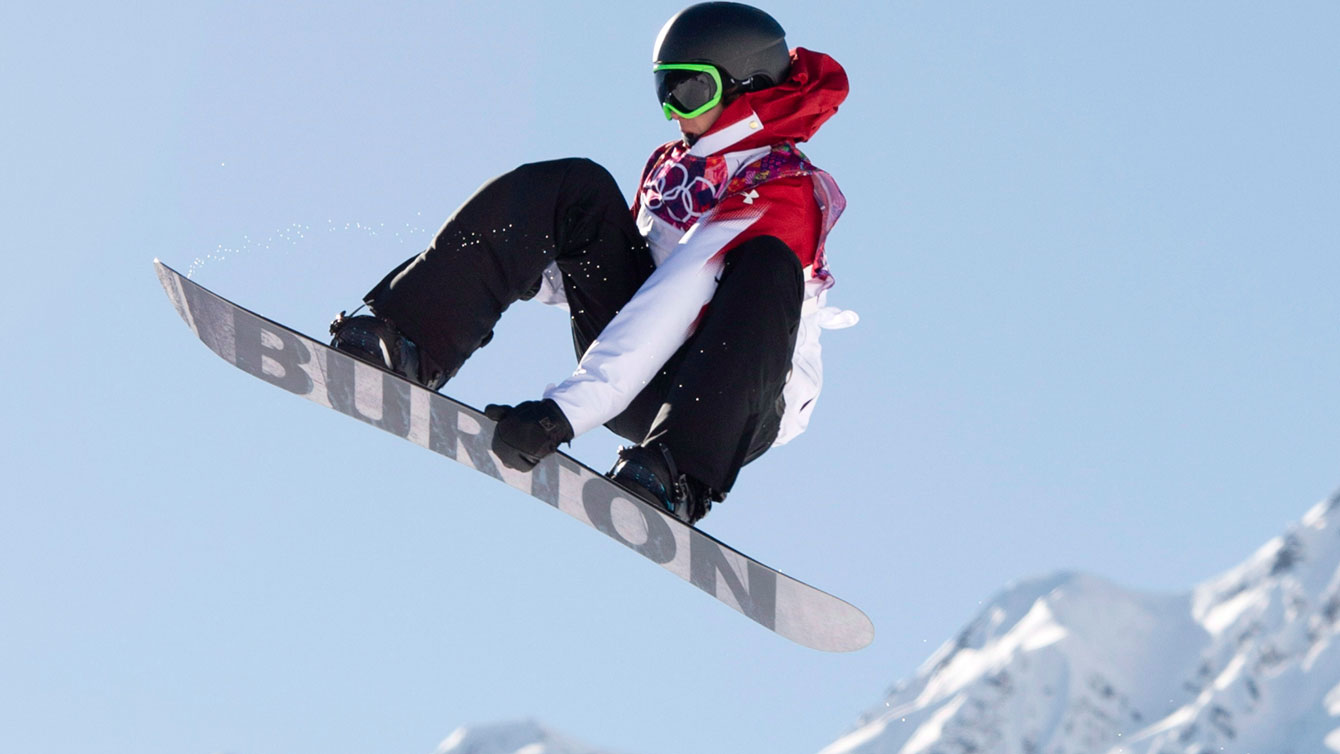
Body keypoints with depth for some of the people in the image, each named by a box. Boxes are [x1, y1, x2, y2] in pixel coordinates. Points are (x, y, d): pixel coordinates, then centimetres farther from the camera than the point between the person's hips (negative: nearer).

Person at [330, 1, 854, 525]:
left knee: (766, 265, -36)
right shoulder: (672, 163, 11)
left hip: (733, 407, -7)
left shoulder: (783, 189, -17)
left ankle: (675, 477, -48)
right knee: (575, 186, -6)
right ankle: (408, 342, -20)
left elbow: (670, 307, -29)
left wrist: (568, 409, -39)